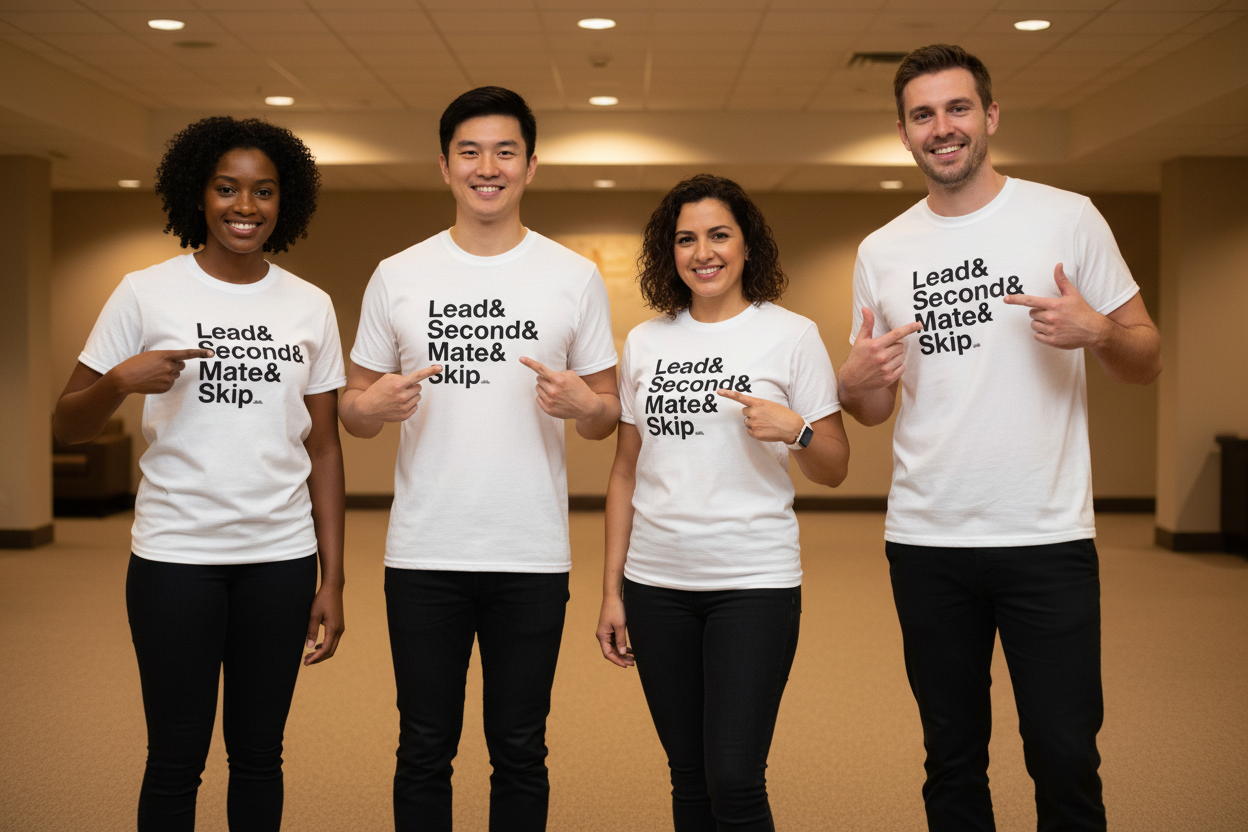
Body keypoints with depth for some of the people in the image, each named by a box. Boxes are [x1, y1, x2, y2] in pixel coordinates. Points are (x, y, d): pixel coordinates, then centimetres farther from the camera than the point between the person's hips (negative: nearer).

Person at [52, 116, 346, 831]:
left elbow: (324, 449, 8)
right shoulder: (146, 294, -1)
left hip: (282, 558, 2)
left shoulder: (311, 307, 6)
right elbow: (68, 426, 1)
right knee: (176, 760, 5)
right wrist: (121, 380, -20)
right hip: (175, 557, -2)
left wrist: (334, 580, 4)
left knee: (260, 754, 11)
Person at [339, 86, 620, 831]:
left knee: (520, 752, 10)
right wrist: (375, 405, -14)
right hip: (424, 555, 1)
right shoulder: (398, 276, 5)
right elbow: (354, 410, 8)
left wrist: (581, 403, -16)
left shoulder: (576, 278, 4)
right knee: (425, 751, 10)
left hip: (533, 559, 0)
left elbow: (608, 417, 6)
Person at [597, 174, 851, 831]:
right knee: (689, 778, 10)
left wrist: (794, 430, -18)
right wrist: (611, 591, 9)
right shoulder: (645, 342, 9)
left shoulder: (792, 335, 0)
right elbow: (625, 472, 13)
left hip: (755, 580, -3)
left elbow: (834, 471, 3)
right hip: (656, 582, 3)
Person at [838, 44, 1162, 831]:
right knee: (952, 758, 13)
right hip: (925, 543, 3)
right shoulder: (881, 251, 7)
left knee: (1065, 756, 1)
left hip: (1049, 538, -3)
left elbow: (1147, 360, 2)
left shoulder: (1067, 218, -2)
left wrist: (1097, 331, -20)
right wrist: (855, 382, -9)